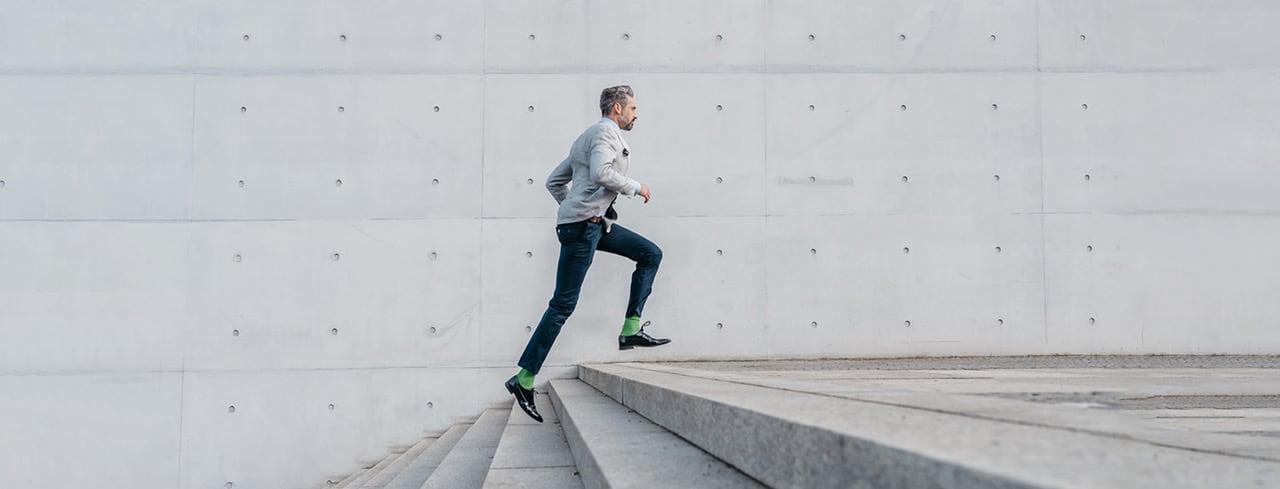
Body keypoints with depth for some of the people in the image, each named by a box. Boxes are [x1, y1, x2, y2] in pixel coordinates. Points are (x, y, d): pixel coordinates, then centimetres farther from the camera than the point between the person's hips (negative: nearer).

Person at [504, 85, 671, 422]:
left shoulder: (587, 138, 24)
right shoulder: (605, 132, -5)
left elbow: (554, 181, 25)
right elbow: (602, 173, -24)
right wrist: (636, 188, -11)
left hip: (596, 223, 10)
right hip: (582, 225, -10)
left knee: (651, 254, 10)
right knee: (563, 304, -10)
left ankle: (631, 331, 4)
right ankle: (524, 379, -8)